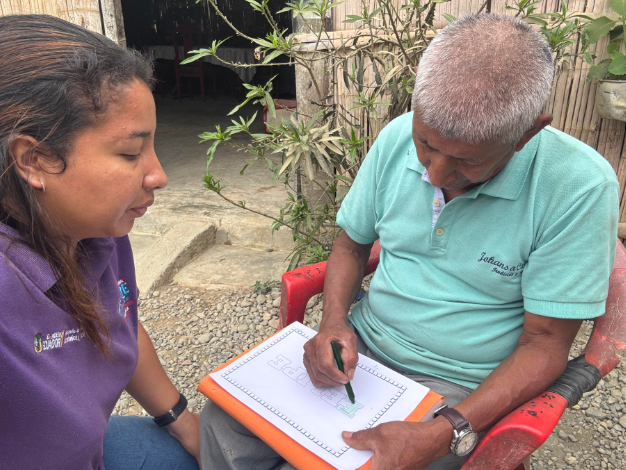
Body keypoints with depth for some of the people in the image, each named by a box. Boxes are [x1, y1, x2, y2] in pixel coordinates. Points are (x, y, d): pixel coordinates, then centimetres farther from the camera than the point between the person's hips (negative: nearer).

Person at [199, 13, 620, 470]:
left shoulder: (581, 187, -20)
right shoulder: (398, 137, -7)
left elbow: (545, 343, -14)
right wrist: (334, 323, -12)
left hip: (459, 389, -3)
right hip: (360, 346, 4)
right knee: (224, 417, -9)